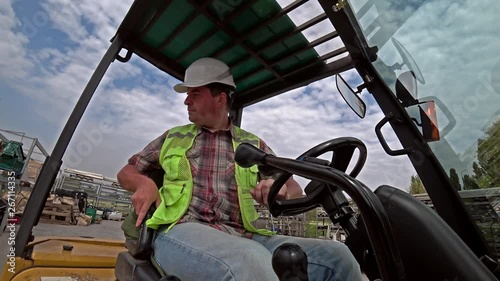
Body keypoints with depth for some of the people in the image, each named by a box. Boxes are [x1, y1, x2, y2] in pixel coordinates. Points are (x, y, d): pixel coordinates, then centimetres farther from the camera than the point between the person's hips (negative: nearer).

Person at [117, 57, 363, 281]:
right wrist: (145, 183, -3)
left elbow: (295, 190, 10)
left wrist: (282, 190, -15)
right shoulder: (173, 137, 18)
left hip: (241, 237, 3)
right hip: (181, 232, -2)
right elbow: (126, 172, 22)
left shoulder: (253, 144, 14)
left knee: (336, 256, -16)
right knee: (250, 260, -36)